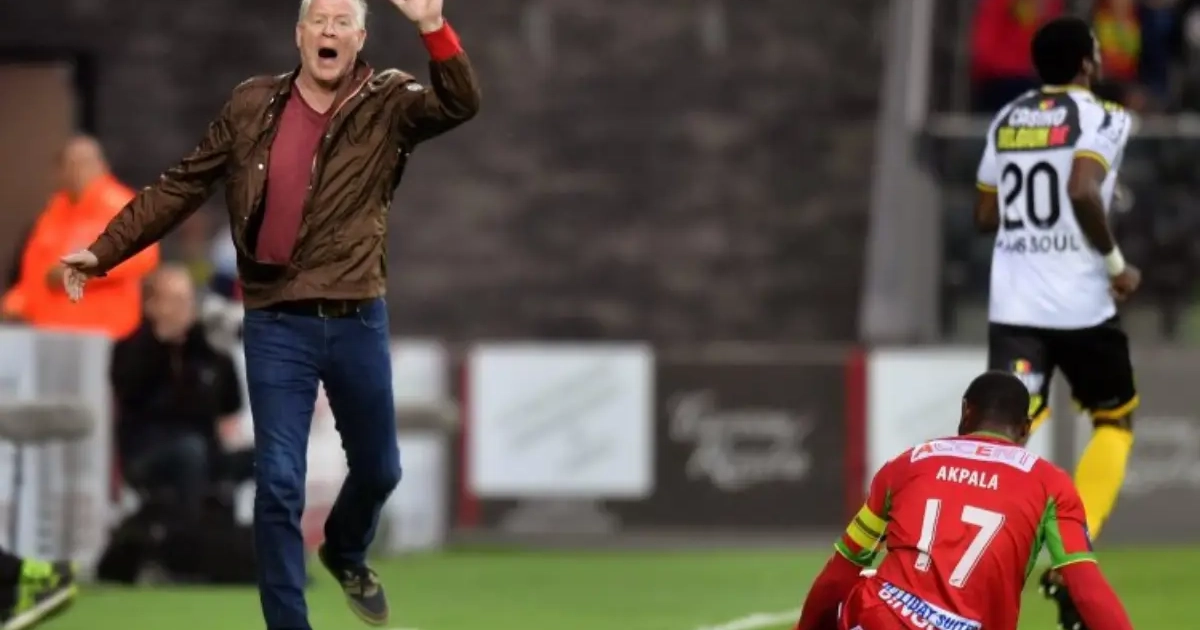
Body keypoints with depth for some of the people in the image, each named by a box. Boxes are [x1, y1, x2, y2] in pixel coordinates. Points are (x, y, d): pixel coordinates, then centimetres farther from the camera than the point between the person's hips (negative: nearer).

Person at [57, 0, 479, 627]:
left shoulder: (388, 104, -2)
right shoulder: (252, 106, 0)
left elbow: (461, 104, -21)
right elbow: (181, 187, 4)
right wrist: (104, 250, 0)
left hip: (358, 321, 1)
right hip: (276, 324, -1)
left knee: (378, 468, 19)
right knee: (279, 482, -4)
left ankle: (346, 554, 50)